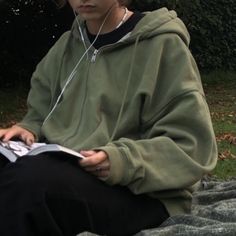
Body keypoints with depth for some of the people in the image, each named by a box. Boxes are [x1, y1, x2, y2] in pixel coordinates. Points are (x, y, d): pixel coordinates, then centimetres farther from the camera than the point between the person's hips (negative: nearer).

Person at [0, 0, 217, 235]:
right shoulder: (64, 47, 12)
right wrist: (28, 129, -1)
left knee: (28, 178, -34)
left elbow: (192, 145, -10)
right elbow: (40, 114, 23)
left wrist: (123, 162, -26)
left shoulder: (162, 45, -6)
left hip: (142, 194, -5)